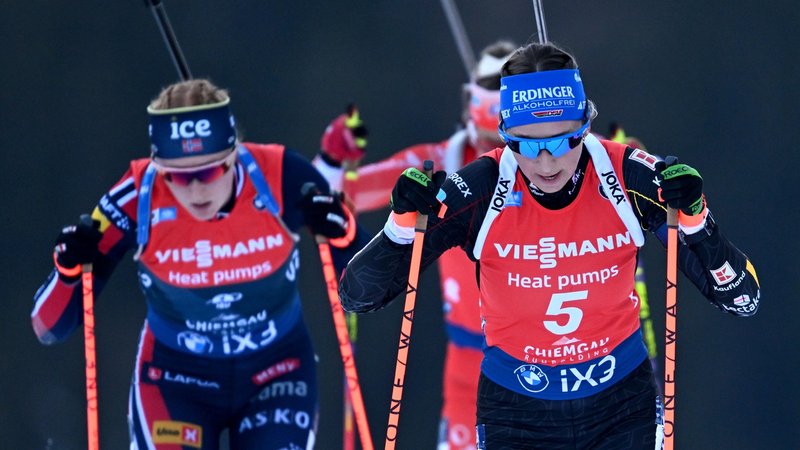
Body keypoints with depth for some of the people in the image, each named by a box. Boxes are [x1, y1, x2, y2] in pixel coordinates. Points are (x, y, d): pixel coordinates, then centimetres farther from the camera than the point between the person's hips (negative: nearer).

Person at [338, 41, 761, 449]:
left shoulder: (631, 179, -16)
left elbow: (742, 298, -12)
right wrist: (403, 223, -31)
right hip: (515, 416, -1)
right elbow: (357, 294, -14)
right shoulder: (479, 189, -18)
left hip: (621, 407, 1)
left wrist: (694, 217, -28)